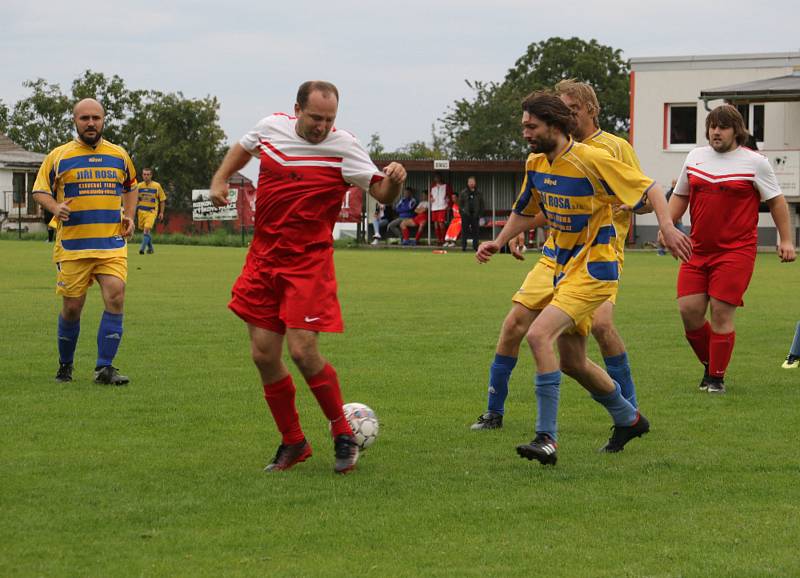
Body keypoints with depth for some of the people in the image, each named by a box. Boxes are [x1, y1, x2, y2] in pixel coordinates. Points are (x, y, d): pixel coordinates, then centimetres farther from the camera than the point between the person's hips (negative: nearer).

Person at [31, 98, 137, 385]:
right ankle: (65, 365, 25)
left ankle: (104, 367, -11)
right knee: (72, 307, 4)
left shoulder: (119, 155, 10)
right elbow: (39, 190, 5)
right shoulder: (58, 156, 2)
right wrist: (55, 207, -16)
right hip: (72, 246, -1)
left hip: (112, 245, 2)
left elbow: (130, 187, 26)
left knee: (115, 298, -15)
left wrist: (129, 216, 10)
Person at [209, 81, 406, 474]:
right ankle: (292, 443, 19)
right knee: (263, 355, 3)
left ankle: (344, 437, 4)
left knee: (302, 351, -15)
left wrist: (392, 181, -37)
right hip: (263, 256, 5)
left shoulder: (343, 148, -12)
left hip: (308, 263, -5)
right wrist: (220, 179, 10)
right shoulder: (271, 127, 1)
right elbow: (243, 148, 24)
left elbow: (382, 194, -15)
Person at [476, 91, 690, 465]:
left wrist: (667, 227, -27)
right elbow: (525, 212, 22)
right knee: (572, 362, 15)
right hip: (565, 267, 9)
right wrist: (498, 243, 7)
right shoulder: (536, 164, 6)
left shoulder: (591, 160, -17)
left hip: (594, 269, -9)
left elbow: (650, 189, -12)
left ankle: (547, 438, -23)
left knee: (539, 335, -24)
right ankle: (629, 420, 38)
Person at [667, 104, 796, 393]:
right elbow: (680, 196, 21)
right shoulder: (695, 157, 10)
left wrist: (785, 240, -2)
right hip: (698, 250, 5)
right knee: (688, 309, -3)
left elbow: (776, 200, 3)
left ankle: (717, 377, 4)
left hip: (736, 250, -5)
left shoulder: (754, 162, -3)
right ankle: (710, 363, 21)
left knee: (720, 313, -9)